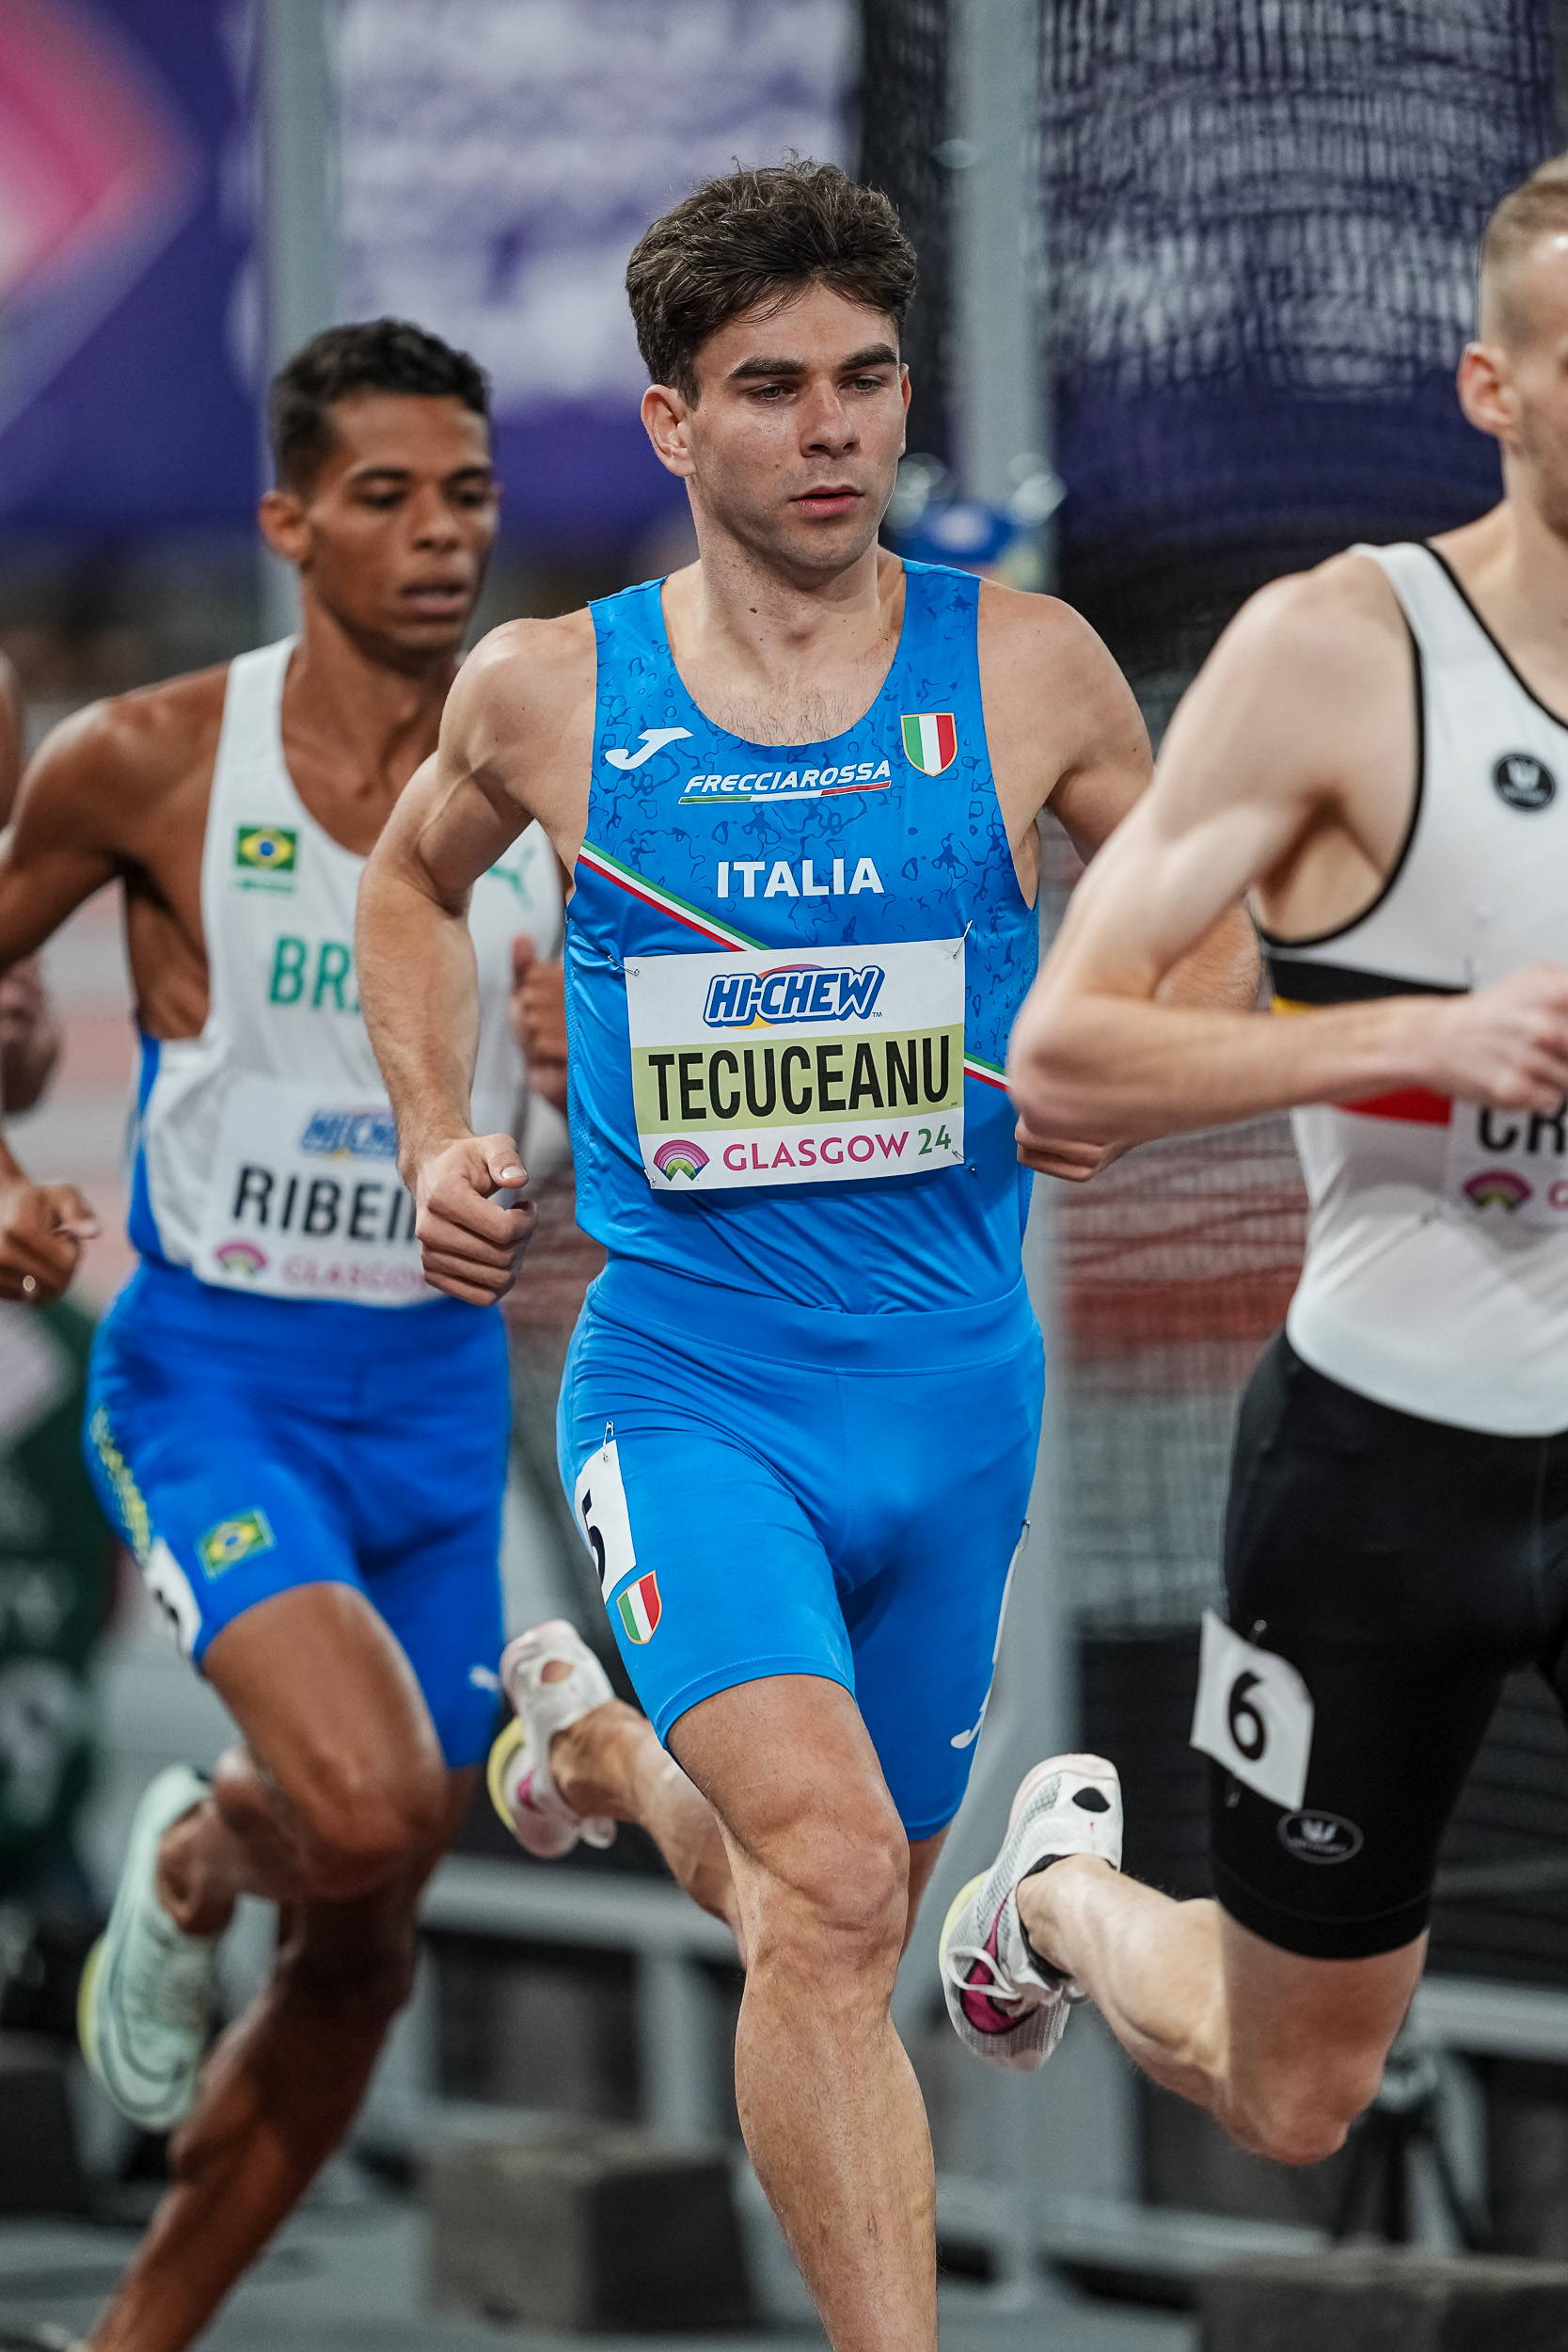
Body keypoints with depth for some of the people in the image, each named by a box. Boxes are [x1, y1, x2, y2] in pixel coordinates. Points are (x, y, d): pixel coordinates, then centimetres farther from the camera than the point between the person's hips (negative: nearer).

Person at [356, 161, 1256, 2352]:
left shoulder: (1029, 671, -3)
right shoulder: (544, 691, -3)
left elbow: (1207, 923, 11)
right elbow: (412, 877, 19)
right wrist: (435, 1139, 6)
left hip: (954, 1386, 3)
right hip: (686, 1379, -3)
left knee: (840, 1925, 21)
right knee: (832, 1892, -25)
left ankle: (599, 1739, 52)